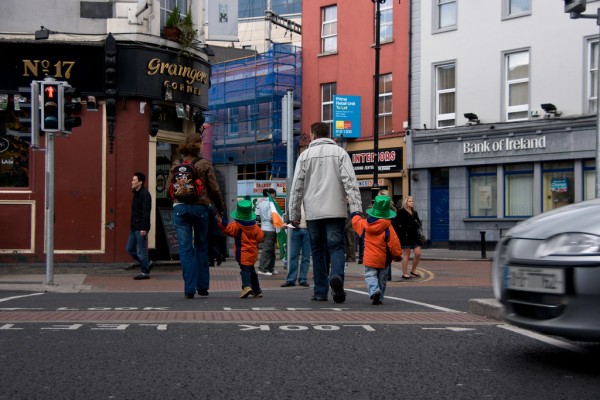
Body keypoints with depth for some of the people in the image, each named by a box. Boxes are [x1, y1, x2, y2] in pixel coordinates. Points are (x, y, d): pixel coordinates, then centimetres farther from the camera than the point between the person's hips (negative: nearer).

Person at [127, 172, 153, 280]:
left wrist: (143, 228, -24)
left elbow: (146, 212, -20)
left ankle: (145, 272, 7)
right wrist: (132, 226, 19)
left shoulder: (145, 194, -14)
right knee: (130, 249, 12)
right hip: (134, 227, 10)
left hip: (140, 228, -10)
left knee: (141, 251, -3)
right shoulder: (136, 194, 16)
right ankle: (146, 264, 23)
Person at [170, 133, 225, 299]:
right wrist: (220, 207, 12)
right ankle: (202, 285, 14)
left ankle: (189, 288, -2)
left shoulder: (176, 164, 6)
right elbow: (214, 189, -1)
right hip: (200, 208, -1)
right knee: (201, 246, 13)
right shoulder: (205, 164, -2)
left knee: (185, 248, 1)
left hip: (179, 208, 2)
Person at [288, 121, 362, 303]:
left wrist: (294, 215, 11)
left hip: (313, 212, 1)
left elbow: (296, 188, 6)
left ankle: (321, 291, 8)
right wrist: (356, 208, -8)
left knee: (318, 250, 9)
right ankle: (336, 276, -27)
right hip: (336, 210, -1)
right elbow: (350, 181, -5)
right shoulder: (340, 152, 6)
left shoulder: (305, 155, 8)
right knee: (336, 246, 1)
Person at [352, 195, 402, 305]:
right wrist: (397, 255, 1)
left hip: (369, 258, 0)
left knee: (370, 276, 1)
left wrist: (355, 214, 41)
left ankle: (374, 291, -26)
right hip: (383, 259, 0)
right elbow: (394, 242, -10)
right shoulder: (387, 227, -9)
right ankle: (380, 298, 16)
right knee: (382, 278, 15)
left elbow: (356, 221, 20)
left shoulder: (365, 224, -1)